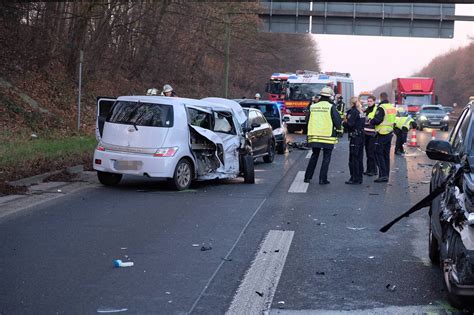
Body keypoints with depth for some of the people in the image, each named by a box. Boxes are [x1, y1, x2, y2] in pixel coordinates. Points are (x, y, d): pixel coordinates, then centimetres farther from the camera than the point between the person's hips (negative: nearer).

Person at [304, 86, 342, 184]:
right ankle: (322, 179, 1)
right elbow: (338, 121, -10)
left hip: (314, 136, 4)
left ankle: (307, 177, 18)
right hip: (328, 136, -4)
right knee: (326, 158, 5)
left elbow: (307, 121, 10)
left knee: (314, 156, 18)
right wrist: (337, 127, 11)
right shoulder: (331, 107, -9)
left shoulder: (313, 107, 3)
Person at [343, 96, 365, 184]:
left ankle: (354, 179, -4)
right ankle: (359, 178, 18)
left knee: (353, 158, -4)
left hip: (355, 137, -9)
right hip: (361, 136, 9)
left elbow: (350, 124, -20)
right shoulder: (361, 112, 13)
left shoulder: (353, 111, -13)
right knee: (359, 158, 13)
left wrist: (345, 122, 0)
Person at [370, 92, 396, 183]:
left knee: (378, 154, -4)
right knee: (386, 155, 14)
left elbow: (377, 120, -21)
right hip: (390, 133, 8)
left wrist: (371, 121, -3)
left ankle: (383, 175, -11)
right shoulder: (393, 108, 12)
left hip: (382, 134, -8)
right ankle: (386, 174, 17)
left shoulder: (381, 108, -15)